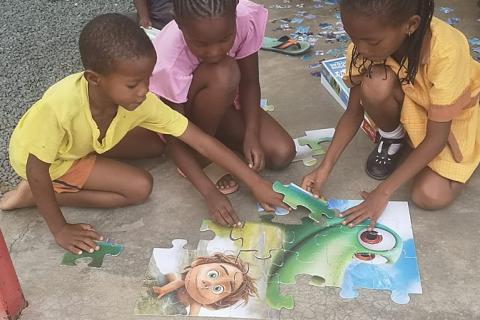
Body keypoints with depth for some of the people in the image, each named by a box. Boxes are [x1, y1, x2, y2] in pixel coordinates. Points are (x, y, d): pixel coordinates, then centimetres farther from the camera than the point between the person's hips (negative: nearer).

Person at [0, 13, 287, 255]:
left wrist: (256, 183, -26)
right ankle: (32, 195, -7)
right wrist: (60, 229, -23)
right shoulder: (60, 105, -42)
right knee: (139, 187, -17)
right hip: (41, 156, -5)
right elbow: (36, 169, -29)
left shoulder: (142, 102, -28)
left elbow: (203, 142, -26)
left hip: (87, 140, 5)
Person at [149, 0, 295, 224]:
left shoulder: (247, 18, -30)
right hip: (179, 109, -3)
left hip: (223, 103, 4)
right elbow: (175, 138, -29)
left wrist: (251, 135, -29)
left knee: (282, 154, -16)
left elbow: (249, 82, -16)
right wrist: (210, 192, -38)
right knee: (222, 74, -36)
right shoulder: (170, 61, -37)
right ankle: (200, 158, -12)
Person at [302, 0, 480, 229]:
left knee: (431, 197, -23)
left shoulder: (446, 51, -38)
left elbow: (436, 137, -31)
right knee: (374, 83, -32)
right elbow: (354, 112, -14)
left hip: (452, 116, -3)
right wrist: (325, 166, -24)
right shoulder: (364, 45, -26)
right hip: (408, 106, 3)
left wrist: (383, 192, -31)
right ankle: (393, 138, 0)